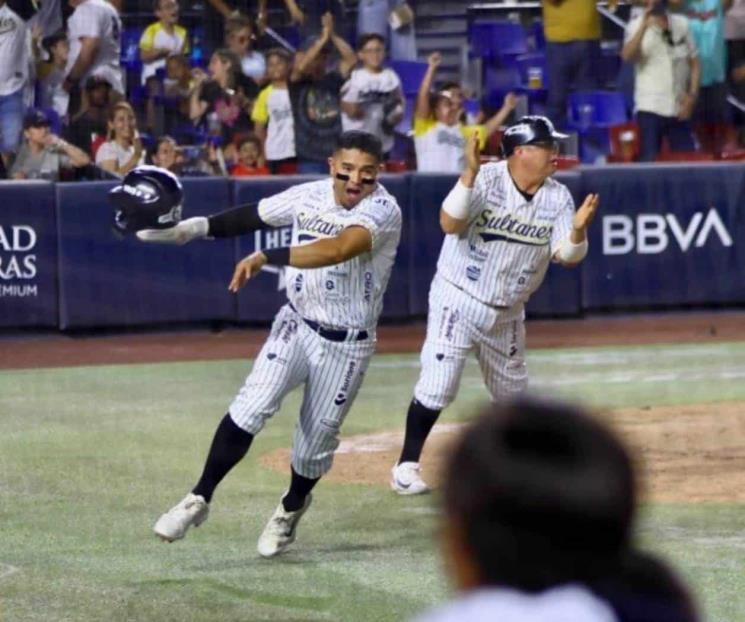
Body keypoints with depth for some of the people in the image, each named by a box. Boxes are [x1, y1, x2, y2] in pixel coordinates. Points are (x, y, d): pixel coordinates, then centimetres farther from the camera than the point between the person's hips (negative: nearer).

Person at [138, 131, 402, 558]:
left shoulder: (383, 210, -20)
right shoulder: (310, 196, -3)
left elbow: (338, 249, -36)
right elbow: (254, 216, 10)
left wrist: (265, 258, -40)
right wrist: (193, 228, -2)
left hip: (347, 346, -3)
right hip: (296, 326, 3)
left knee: (316, 441, 7)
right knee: (251, 408, -17)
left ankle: (292, 508, 39)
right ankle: (199, 500, -7)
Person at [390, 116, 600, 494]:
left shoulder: (557, 197, -2)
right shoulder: (485, 180, -17)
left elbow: (567, 256, -7)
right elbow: (450, 224, -31)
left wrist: (578, 229, -28)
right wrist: (469, 173, -42)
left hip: (508, 313, 5)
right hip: (458, 302, -5)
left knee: (512, 392, 17)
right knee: (437, 383, -16)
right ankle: (407, 465, -6)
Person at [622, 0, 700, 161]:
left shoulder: (682, 24, 8)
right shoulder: (637, 26, -1)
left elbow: (693, 62, 10)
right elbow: (627, 55, -18)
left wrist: (692, 95, -1)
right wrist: (644, 27, -27)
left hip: (679, 109, 3)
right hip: (650, 108, -3)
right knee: (649, 160, -7)